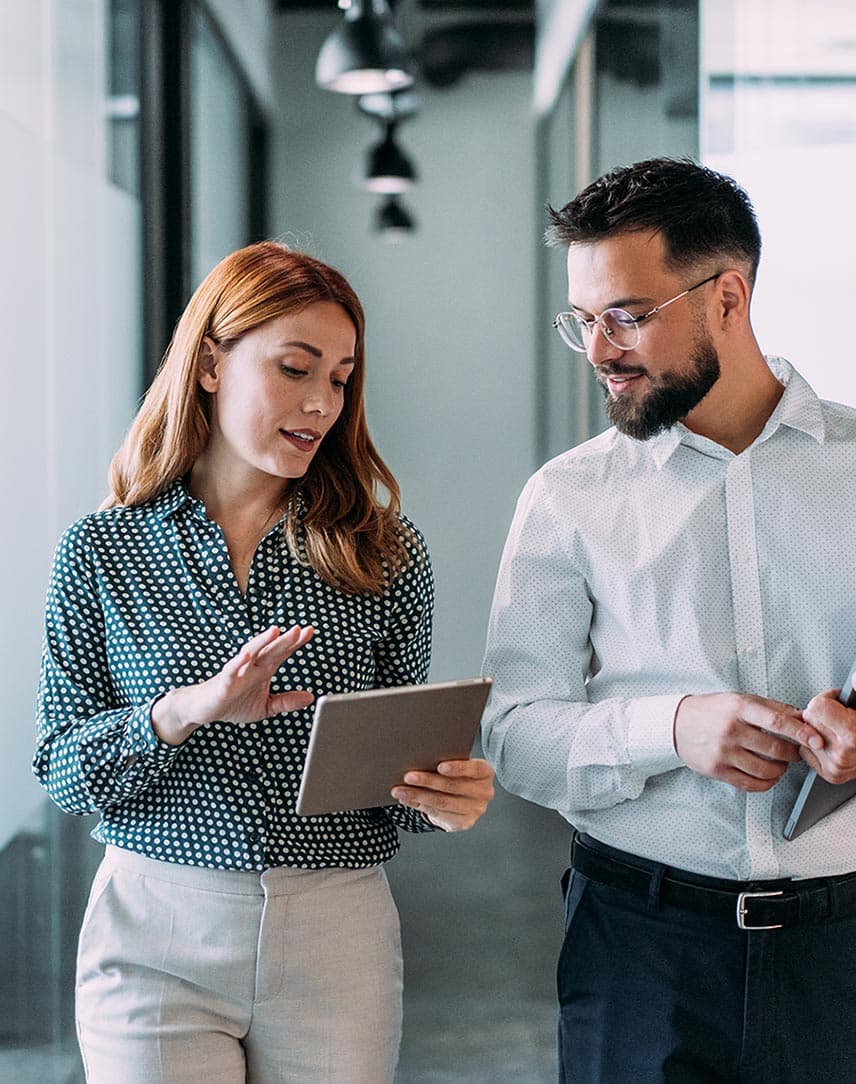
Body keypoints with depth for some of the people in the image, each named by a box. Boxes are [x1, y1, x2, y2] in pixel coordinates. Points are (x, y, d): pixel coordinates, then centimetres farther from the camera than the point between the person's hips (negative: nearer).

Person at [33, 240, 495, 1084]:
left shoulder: (385, 554, 2)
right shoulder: (101, 550, -1)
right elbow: (62, 770, -4)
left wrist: (443, 796, -16)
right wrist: (183, 711, -21)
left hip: (338, 940, 2)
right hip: (156, 938, -1)